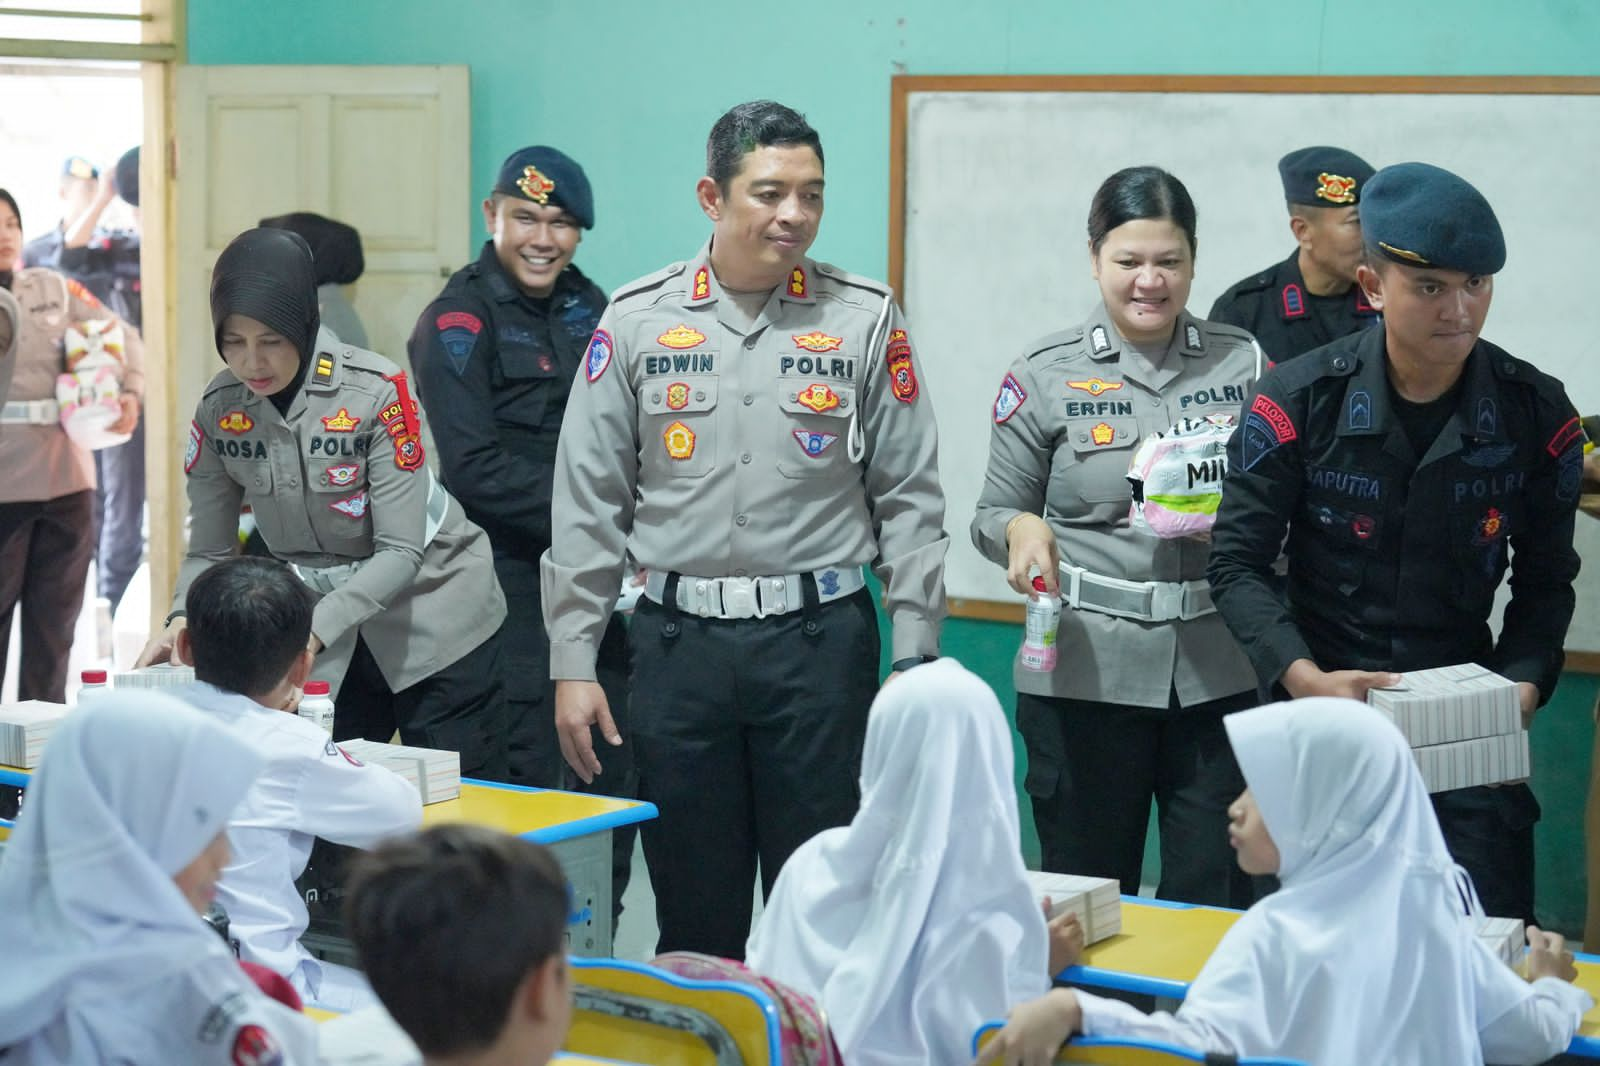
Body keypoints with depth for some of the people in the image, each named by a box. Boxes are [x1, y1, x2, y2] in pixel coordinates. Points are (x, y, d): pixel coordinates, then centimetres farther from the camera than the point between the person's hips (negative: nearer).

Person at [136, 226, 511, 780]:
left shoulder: (377, 391, -22)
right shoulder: (221, 408, -9)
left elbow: (401, 551, -22)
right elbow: (210, 550, -4)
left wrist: (315, 628, -33)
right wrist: (183, 619, -24)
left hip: (432, 625, -4)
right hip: (326, 639, 4)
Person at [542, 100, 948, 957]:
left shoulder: (864, 321, 1)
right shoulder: (637, 322, 3)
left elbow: (910, 501, 3)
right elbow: (587, 502, 5)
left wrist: (915, 662, -1)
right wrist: (572, 662, 1)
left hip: (820, 639, -1)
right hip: (679, 640, 1)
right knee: (693, 916, 9)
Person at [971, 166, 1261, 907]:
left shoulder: (1244, 364, 8)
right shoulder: (1045, 374, 4)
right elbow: (994, 513, 8)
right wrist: (1021, 529, -15)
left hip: (1221, 670, 1)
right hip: (1086, 671, -1)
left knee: (1214, 903, 3)